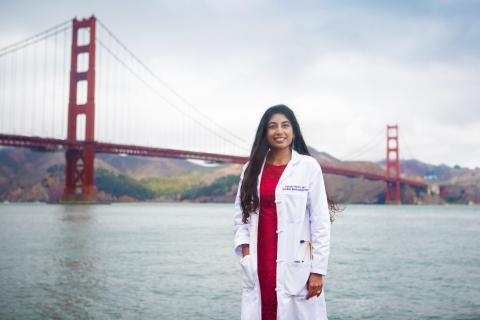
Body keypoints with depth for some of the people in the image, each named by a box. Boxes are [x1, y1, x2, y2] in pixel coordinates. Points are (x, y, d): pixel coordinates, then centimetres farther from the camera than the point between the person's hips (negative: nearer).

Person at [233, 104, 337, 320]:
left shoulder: (308, 166, -2)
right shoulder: (252, 168, 9)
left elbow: (320, 221, -4)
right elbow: (240, 214, 14)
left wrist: (318, 270, -7)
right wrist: (245, 248, -1)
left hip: (295, 264, -3)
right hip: (259, 265, 3)